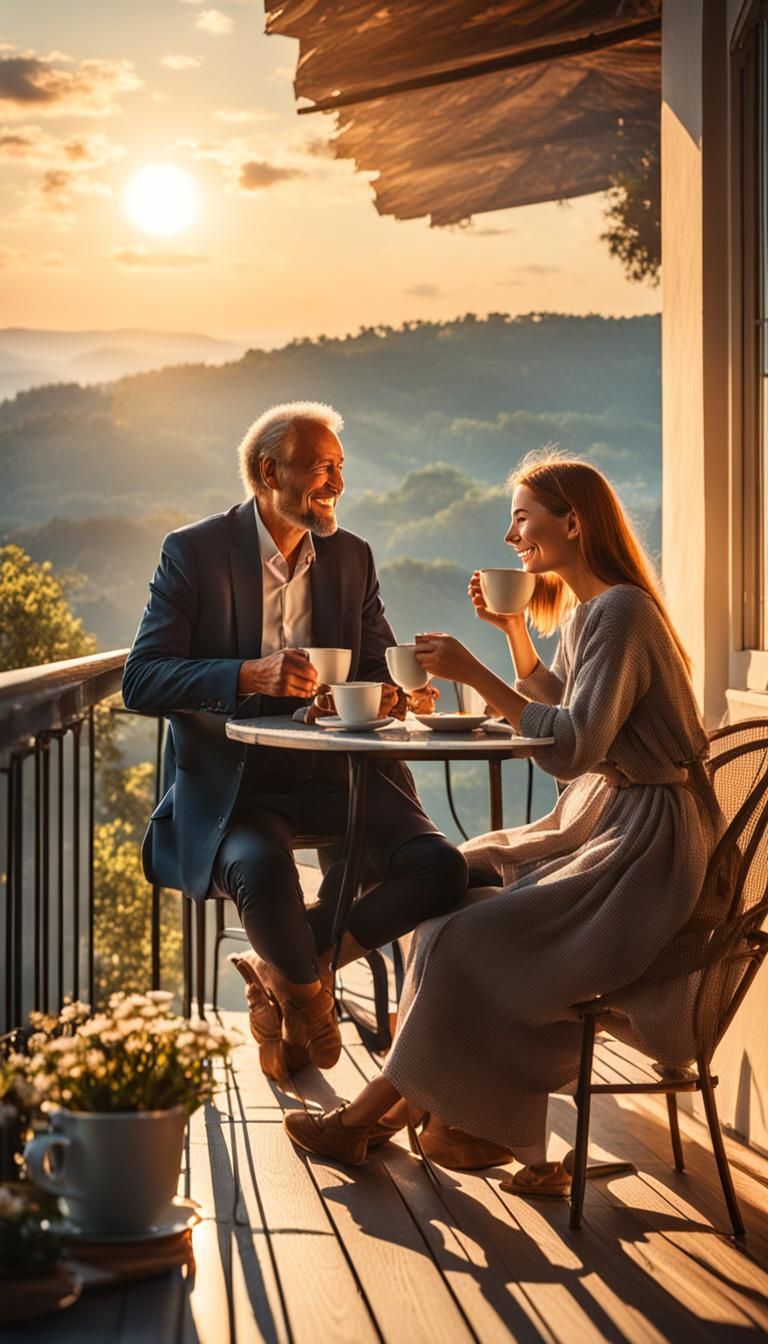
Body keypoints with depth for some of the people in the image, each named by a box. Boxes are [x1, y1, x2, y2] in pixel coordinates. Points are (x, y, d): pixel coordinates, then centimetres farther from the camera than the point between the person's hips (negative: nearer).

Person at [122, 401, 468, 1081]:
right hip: (234, 783, -4)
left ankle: (281, 971, 0)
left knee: (440, 868, -19)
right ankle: (306, 989, 0)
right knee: (263, 870, -36)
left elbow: (380, 668, 15)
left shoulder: (351, 556, 11)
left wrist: (400, 693, -12)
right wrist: (250, 675, -28)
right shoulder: (194, 552, -3)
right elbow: (141, 681, -11)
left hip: (336, 772, 4)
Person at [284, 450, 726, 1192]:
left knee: (469, 940, -17)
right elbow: (561, 709, 26)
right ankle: (459, 1115, -3)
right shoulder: (582, 609, 13)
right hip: (596, 822, 10)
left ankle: (371, 1113, -2)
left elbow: (572, 747, -25)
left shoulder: (619, 612, -18)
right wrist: (513, 629, 14)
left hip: (642, 844, -10)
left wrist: (474, 673, -25)